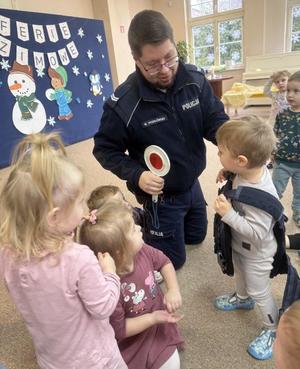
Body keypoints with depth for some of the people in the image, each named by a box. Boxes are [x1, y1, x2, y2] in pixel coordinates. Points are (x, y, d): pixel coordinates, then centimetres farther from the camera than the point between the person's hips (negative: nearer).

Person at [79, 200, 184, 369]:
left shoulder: (142, 251, -20)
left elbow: (164, 262, 0)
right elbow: (118, 330, -23)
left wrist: (173, 290, -13)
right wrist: (153, 318, -25)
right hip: (134, 341, -4)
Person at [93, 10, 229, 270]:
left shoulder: (195, 80, -13)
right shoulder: (123, 104, -25)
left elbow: (215, 120, -8)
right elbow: (105, 150, -13)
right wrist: (137, 175, -28)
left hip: (192, 184, 6)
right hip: (160, 196, -5)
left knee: (197, 236, 30)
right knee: (172, 260, 15)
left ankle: (151, 225, 47)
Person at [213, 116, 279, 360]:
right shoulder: (252, 169, -19)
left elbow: (256, 234, -37)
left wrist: (228, 214, -38)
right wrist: (228, 174, -12)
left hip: (256, 254, -8)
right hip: (240, 246, 8)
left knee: (259, 292, 16)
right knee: (239, 273, 33)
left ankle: (274, 330, 43)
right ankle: (242, 298, 63)